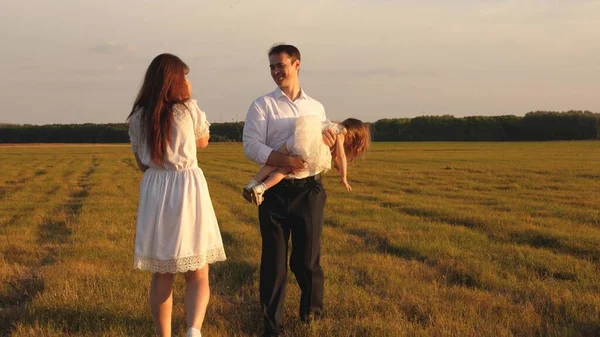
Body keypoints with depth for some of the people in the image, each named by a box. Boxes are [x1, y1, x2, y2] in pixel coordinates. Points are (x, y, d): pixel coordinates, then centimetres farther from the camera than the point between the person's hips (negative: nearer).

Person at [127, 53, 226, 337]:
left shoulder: (138, 118, 4)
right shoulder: (188, 109, -6)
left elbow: (141, 163, 11)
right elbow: (203, 141, 13)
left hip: (154, 192, 3)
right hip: (187, 190, -3)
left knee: (161, 276, 13)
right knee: (198, 275, 4)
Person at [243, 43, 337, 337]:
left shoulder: (316, 107, 13)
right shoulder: (262, 105, 1)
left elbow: (325, 147, 22)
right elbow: (251, 145, -9)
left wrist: (329, 138, -4)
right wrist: (283, 160, -24)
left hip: (310, 189, 2)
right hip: (276, 191, -2)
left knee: (308, 257, 9)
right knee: (274, 259, 2)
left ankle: (312, 313, 29)